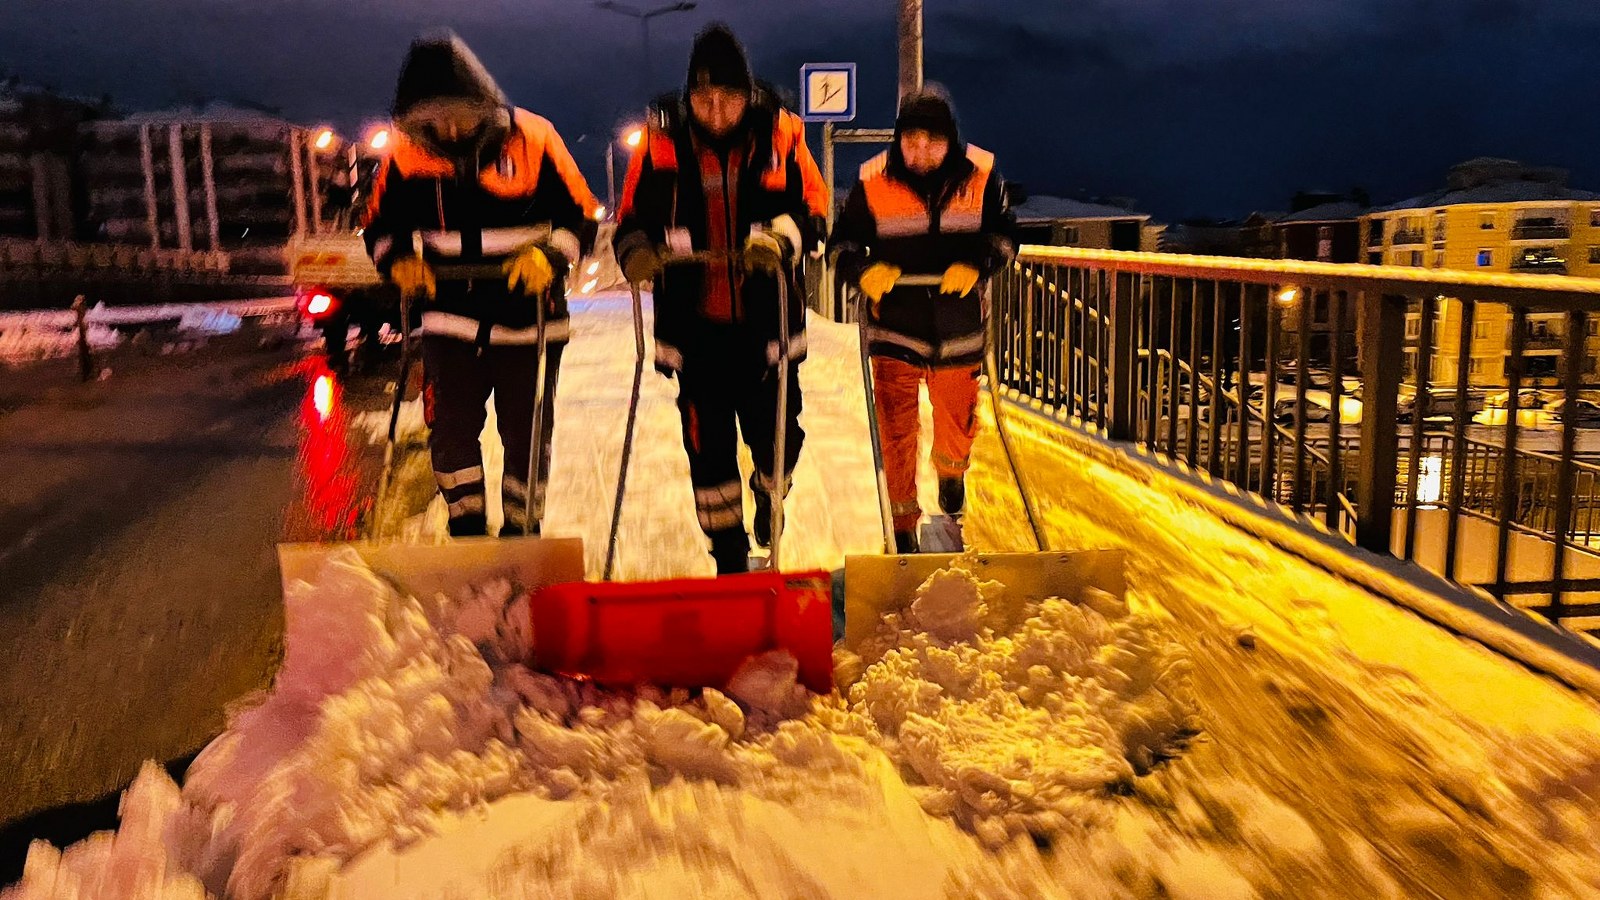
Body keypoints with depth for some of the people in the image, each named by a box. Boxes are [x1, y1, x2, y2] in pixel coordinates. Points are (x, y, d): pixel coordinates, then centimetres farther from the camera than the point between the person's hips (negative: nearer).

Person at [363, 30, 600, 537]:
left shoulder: (532, 138, -10)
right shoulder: (408, 151, -4)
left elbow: (579, 215, -4)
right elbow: (381, 223, 9)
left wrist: (549, 255, -22)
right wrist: (399, 261, -11)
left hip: (528, 319, -1)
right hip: (451, 319, 2)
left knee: (526, 434, 6)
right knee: (450, 428, -2)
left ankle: (521, 533, 23)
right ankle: (466, 525, 18)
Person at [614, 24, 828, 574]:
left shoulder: (780, 135, -2)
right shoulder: (662, 141, -2)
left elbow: (812, 209, 0)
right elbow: (633, 218, 3)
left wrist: (781, 236, -20)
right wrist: (637, 253, -19)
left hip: (766, 322, 0)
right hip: (693, 326, 0)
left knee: (778, 435, 5)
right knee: (708, 446, 5)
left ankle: (769, 492, 43)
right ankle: (728, 554, 24)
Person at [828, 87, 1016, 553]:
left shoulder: (980, 176, -5)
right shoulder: (873, 182, -7)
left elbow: (1004, 234, 1)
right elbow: (842, 242, -2)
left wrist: (976, 265, -19)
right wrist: (864, 270, -23)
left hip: (958, 328, 2)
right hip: (894, 328, -1)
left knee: (958, 423, 18)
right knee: (897, 432, -2)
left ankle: (951, 473, 53)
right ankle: (903, 525, 14)